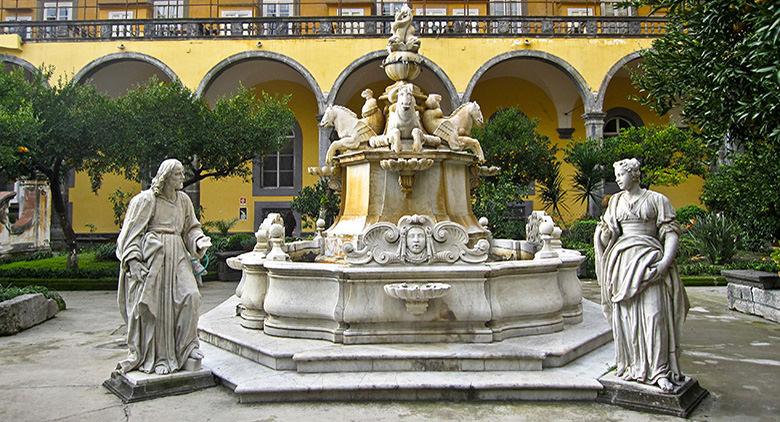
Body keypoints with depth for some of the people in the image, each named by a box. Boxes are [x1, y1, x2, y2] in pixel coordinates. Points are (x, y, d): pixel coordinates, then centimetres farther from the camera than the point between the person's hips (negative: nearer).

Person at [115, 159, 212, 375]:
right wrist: (133, 261, -16)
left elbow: (191, 228, 18)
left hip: (177, 255, 5)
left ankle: (186, 345, 5)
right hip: (152, 256, -5)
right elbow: (132, 232, -6)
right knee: (154, 306, -1)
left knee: (189, 295, -10)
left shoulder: (183, 200, 12)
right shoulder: (146, 199, -5)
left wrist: (199, 241, -4)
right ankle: (156, 358, 11)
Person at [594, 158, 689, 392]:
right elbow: (605, 234, 18)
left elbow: (671, 232, 0)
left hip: (649, 259, -3)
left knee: (654, 313, -11)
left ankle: (660, 371, -6)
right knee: (625, 315, 2)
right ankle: (632, 366, 11)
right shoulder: (616, 200, 16)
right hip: (622, 260, 4)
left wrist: (666, 260, -14)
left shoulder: (657, 199, 5)